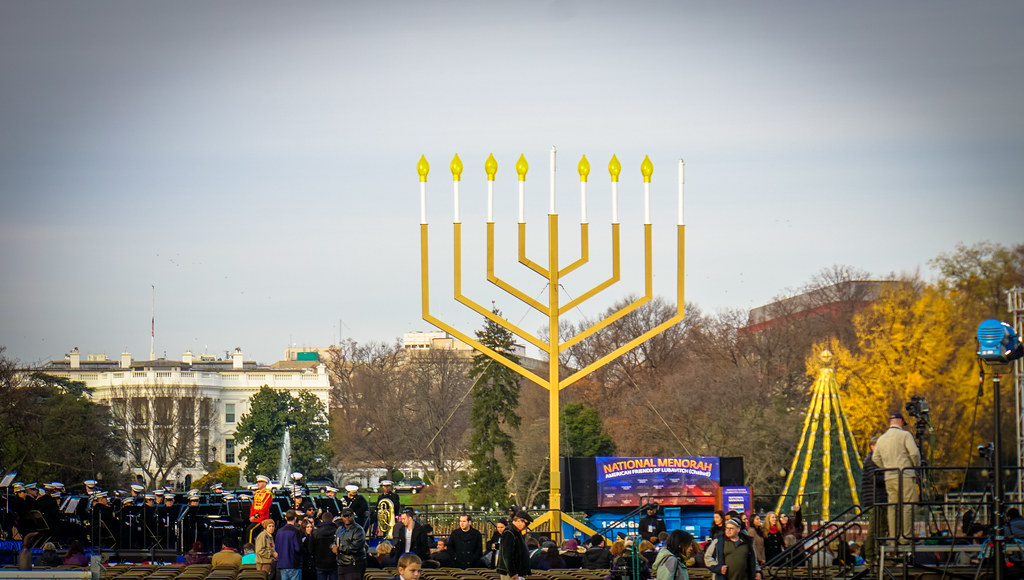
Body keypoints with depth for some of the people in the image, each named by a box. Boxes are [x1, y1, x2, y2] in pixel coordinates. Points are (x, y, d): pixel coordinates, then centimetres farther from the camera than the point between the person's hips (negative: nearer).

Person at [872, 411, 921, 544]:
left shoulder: (881, 439, 14)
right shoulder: (904, 435, -4)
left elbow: (876, 458, 13)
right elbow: (914, 453, -11)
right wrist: (916, 465, 6)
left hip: (889, 478, 6)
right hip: (905, 476, -6)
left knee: (892, 507, 7)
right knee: (907, 506, -6)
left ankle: (893, 537, 4)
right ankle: (906, 536, -12)